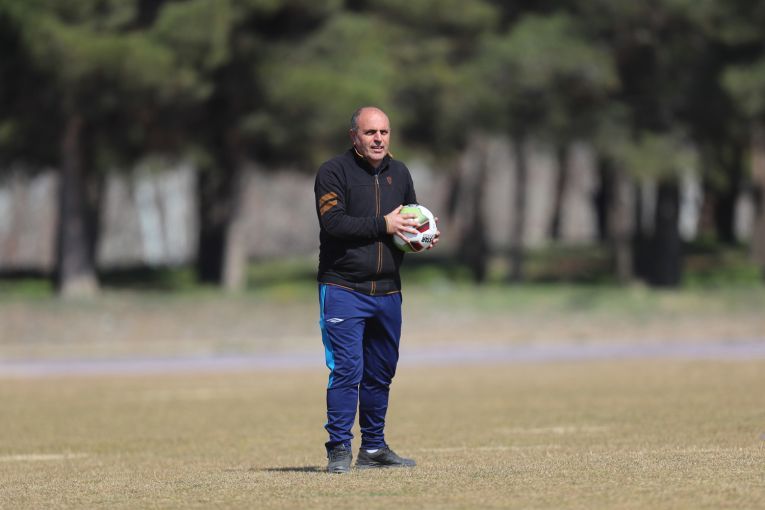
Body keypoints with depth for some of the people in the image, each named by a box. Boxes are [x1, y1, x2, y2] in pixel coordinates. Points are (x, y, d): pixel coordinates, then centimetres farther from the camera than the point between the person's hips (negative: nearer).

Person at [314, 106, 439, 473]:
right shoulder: (333, 172, -5)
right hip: (343, 290, -6)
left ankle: (374, 448, 20)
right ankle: (339, 449, -7)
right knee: (346, 369, -11)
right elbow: (334, 222, -18)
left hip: (388, 291, 6)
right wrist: (383, 225, -19)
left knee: (381, 371, 11)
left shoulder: (398, 173, 14)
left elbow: (412, 217, 25)